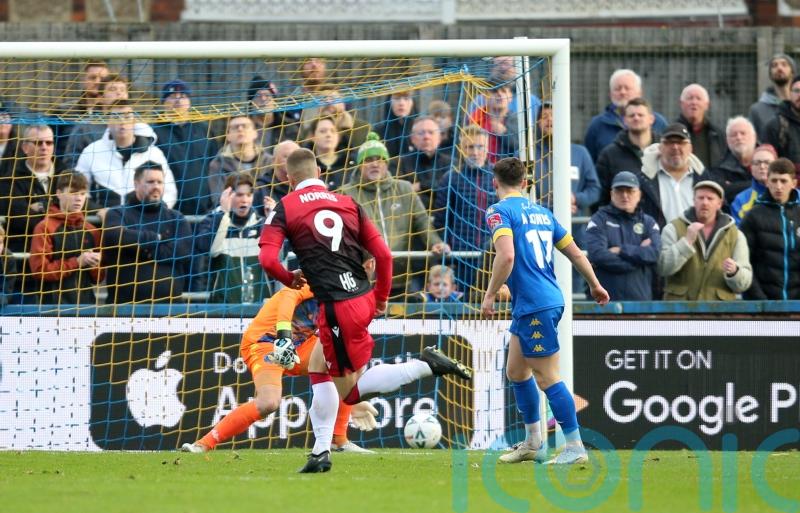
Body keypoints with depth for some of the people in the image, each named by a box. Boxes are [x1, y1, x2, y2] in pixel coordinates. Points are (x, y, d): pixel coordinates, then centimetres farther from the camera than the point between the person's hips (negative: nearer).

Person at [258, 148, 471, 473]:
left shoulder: (285, 208, 1)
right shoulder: (348, 204, 13)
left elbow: (267, 259, -11)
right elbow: (383, 254, 9)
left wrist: (290, 279, 10)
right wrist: (382, 297, 23)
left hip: (337, 306, -7)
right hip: (364, 297, 7)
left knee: (350, 390, 1)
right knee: (318, 367, 21)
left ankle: (426, 366, -14)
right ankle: (321, 451, 18)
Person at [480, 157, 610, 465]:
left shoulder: (499, 212, -8)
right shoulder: (542, 212, 15)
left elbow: (506, 256, -23)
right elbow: (575, 252, 19)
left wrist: (489, 295, -14)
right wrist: (595, 285, 33)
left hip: (534, 306, -9)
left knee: (547, 378, -6)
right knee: (516, 371, 18)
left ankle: (575, 447, -6)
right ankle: (533, 444, 23)